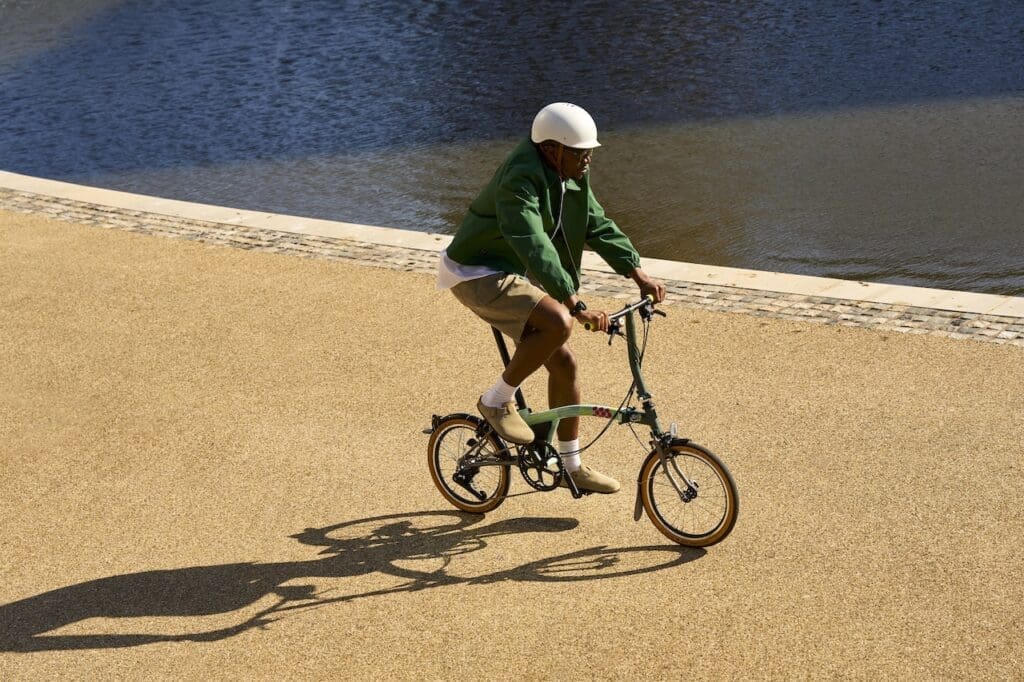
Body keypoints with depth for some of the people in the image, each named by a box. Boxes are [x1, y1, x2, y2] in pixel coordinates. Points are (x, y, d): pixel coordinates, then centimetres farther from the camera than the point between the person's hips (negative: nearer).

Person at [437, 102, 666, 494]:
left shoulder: (570, 175, 1)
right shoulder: (520, 181, -28)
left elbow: (598, 225, 5)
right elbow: (535, 248, -38)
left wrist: (637, 273, -7)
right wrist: (577, 305, -45)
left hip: (518, 275, 9)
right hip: (479, 274, -9)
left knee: (564, 364, 6)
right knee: (558, 323, -32)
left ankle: (571, 466, 19)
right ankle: (497, 401, -11)